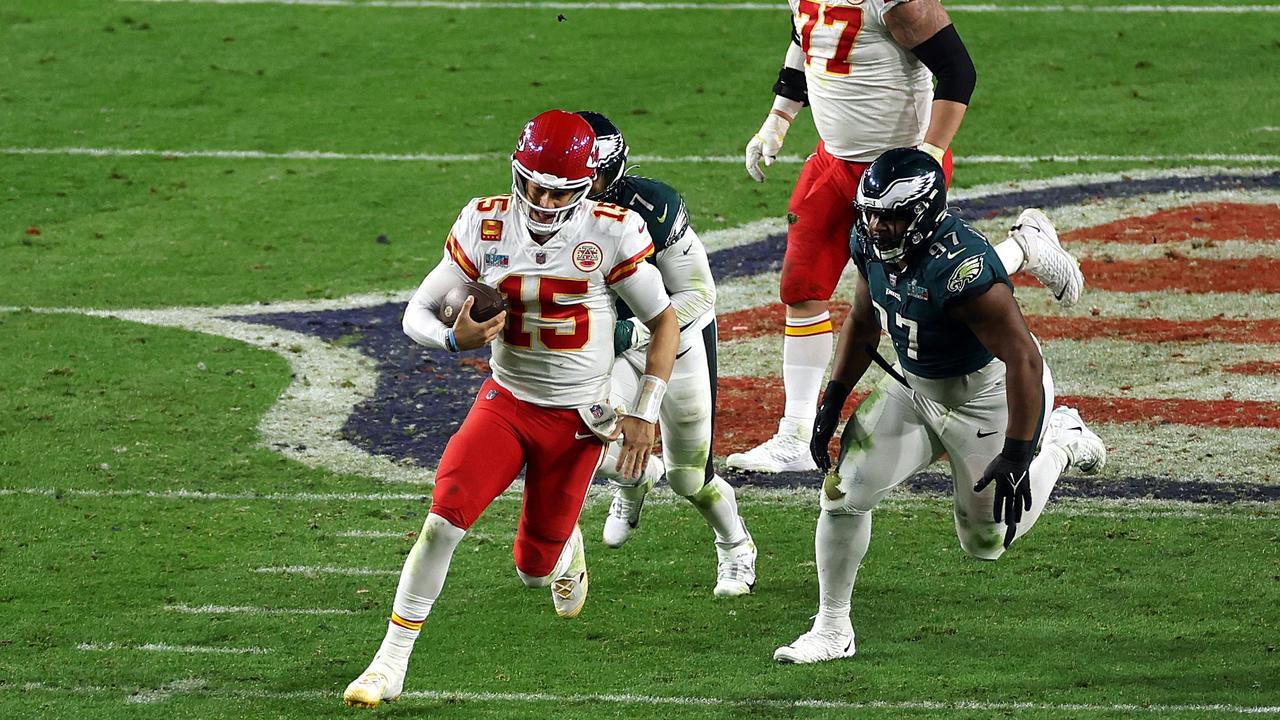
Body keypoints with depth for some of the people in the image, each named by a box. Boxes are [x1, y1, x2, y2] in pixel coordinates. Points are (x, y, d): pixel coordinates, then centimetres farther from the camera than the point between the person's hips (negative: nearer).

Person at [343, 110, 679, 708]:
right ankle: (392, 659, -13)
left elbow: (664, 323, -3)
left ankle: (564, 548, 46)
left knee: (535, 569, 6)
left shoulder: (610, 235, -14)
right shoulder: (486, 227, -9)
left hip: (578, 420, -1)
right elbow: (417, 314, -4)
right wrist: (455, 339, -27)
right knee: (445, 517, -21)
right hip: (506, 404, 1)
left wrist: (644, 411, -8)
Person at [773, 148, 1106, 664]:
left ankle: (1061, 443, 34)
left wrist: (1017, 456, -33)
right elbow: (862, 324, 9)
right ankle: (832, 629, 10)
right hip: (916, 388, 6)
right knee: (843, 493, -7)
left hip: (988, 397, -6)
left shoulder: (961, 268, -37)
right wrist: (832, 403, 7)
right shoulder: (873, 247, -12)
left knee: (986, 541, 11)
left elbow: (1024, 359, -34)